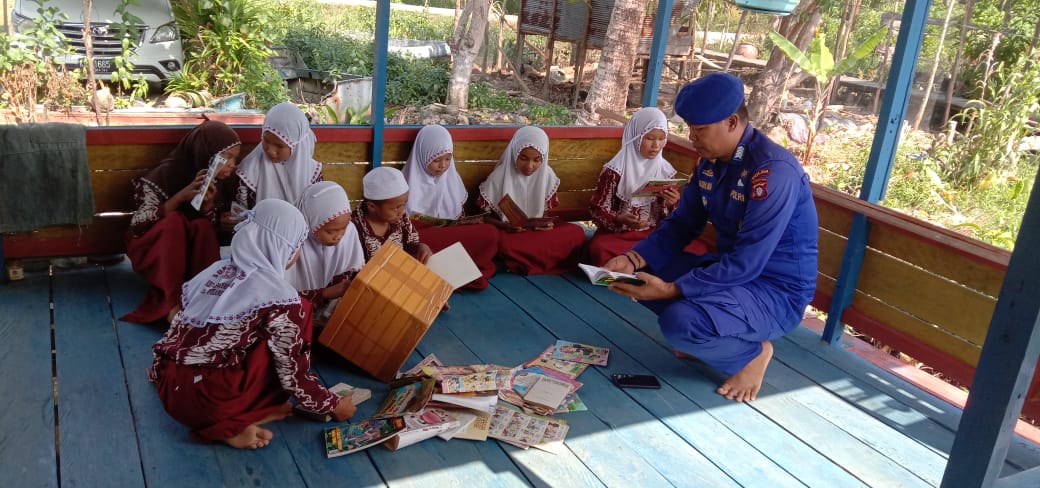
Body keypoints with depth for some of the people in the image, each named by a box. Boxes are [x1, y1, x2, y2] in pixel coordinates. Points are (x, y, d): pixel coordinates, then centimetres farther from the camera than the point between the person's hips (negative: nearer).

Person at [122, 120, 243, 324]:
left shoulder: (222, 182, -7)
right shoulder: (166, 175, -19)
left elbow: (213, 230, -5)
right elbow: (138, 223, -21)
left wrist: (208, 205, -26)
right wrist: (182, 195, -32)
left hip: (195, 253, 3)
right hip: (154, 254, -3)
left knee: (202, 227, -28)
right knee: (174, 221, -33)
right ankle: (172, 302, -32)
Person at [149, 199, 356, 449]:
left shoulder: (216, 270, 10)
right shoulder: (279, 296, -10)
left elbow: (177, 330, 17)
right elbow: (294, 377, -7)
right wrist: (334, 405, 10)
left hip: (169, 391, 8)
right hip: (213, 402, -7)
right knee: (299, 313, 1)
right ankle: (238, 423, 2)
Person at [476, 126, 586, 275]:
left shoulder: (547, 175, -1)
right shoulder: (499, 177, -11)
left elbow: (550, 210, 9)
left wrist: (546, 223, -16)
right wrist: (505, 226, -24)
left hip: (539, 230, 4)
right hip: (507, 232, -3)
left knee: (577, 233, -21)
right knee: (505, 243, -40)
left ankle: (522, 262, -15)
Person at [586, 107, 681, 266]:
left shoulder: (666, 170, 6)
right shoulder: (616, 169, -6)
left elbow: (668, 212, 12)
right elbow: (598, 209, -6)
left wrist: (673, 204, -11)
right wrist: (619, 219, -26)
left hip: (654, 234, 4)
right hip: (617, 233, -4)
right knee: (599, 248, -39)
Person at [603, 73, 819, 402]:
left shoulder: (773, 171, -27)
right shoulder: (711, 161, -1)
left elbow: (746, 264, -30)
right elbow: (681, 226, 4)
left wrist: (671, 290, -33)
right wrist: (633, 259, -13)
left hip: (777, 291, -8)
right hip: (728, 270, 8)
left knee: (679, 322, -31)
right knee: (641, 272, -4)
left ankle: (752, 352, -1)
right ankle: (709, 336, 10)